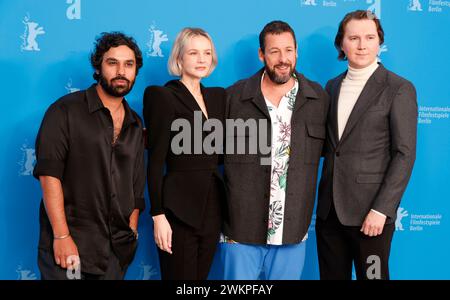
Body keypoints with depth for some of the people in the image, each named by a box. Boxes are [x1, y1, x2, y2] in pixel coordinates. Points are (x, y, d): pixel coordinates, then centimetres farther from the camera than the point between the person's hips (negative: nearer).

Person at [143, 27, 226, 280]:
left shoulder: (218, 96, 11)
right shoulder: (163, 96, -7)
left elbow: (221, 152, 13)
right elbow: (156, 161, -11)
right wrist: (158, 215, -15)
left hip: (213, 205, 6)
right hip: (179, 209, -6)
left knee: (201, 276, 16)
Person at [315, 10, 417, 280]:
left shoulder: (399, 89, -5)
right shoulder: (333, 87, 12)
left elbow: (405, 154, -10)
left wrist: (381, 209, -15)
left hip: (370, 211, -5)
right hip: (329, 209, 5)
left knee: (371, 275, 5)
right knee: (331, 275, 12)